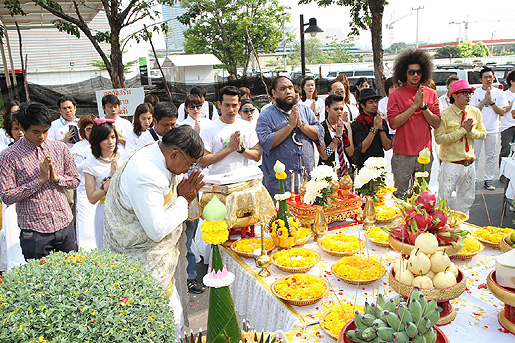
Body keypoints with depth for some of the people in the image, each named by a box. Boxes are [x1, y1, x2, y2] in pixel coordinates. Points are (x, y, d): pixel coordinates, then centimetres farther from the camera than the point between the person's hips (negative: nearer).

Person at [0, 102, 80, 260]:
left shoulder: (61, 148, 3)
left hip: (65, 225, 3)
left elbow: (75, 181, 9)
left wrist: (56, 177, -10)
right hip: (34, 231, -3)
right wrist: (40, 180, -16)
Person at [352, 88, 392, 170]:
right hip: (362, 166, -3)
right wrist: (374, 128, -12)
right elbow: (362, 149, -13)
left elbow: (387, 147, 3)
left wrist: (381, 128, -8)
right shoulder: (356, 125, -5)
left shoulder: (383, 122, 9)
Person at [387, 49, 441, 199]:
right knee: (400, 195, 3)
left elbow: (437, 124, 2)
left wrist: (423, 105, -10)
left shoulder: (431, 94, 8)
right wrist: (414, 105, -13)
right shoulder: (396, 94, -2)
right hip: (403, 154, -3)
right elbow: (393, 123, -13)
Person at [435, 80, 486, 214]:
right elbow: (439, 138, -19)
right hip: (451, 164, -6)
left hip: (469, 163, 6)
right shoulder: (444, 114, -11)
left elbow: (483, 134, 9)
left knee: (467, 198, 17)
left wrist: (471, 131, -12)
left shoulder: (475, 112, 5)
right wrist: (462, 130, -18)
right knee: (444, 199, -2)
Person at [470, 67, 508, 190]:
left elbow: (502, 112, -1)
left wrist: (491, 101, -10)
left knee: (490, 156, 6)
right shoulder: (475, 93, 2)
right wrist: (485, 100, -12)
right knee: (474, 155, 1)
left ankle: (488, 180, 14)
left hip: (492, 130, 1)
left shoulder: (499, 93, 6)